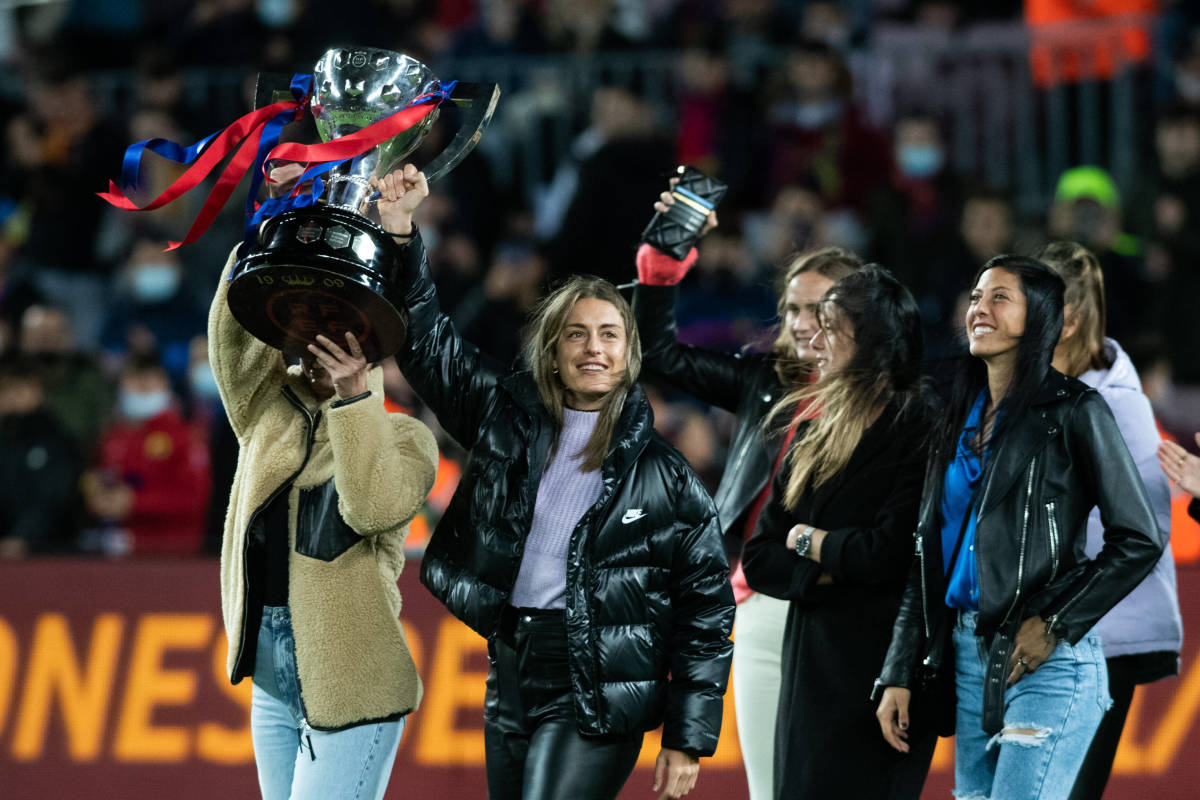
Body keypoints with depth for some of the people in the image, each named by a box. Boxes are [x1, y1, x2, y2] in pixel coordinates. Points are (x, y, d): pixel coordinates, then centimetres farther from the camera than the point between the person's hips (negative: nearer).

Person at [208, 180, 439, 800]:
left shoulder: (405, 439, -1)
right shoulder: (270, 414, 13)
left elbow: (375, 507, -20)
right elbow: (234, 334, -1)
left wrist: (355, 396, -27)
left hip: (350, 688, -6)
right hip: (272, 683, 6)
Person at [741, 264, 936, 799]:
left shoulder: (918, 432, -8)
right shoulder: (813, 438, 15)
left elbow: (892, 554, -19)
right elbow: (758, 560, 12)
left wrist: (807, 540, -2)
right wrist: (832, 571, -7)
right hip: (810, 670, 8)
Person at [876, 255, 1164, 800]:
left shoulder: (1072, 412, -3)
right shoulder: (960, 419, 16)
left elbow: (1139, 540, -7)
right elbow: (926, 559, 17)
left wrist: (1053, 625, -10)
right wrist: (899, 675, 11)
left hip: (1046, 661, -7)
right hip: (967, 658, 7)